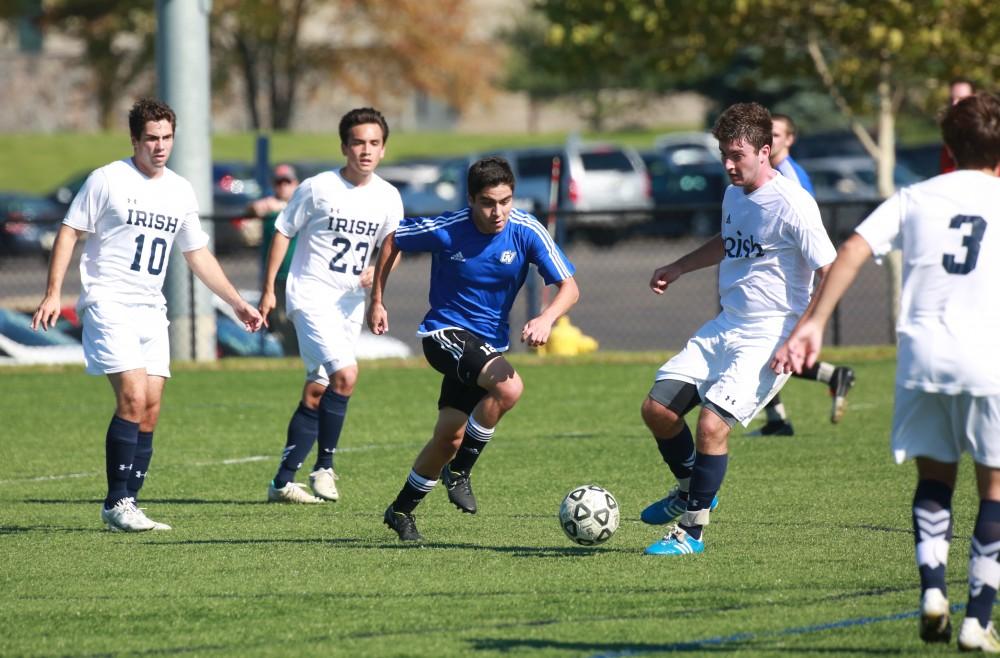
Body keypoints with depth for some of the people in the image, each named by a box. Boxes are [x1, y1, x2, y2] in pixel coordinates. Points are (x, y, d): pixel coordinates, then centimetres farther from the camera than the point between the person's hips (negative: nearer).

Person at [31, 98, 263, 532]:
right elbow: (69, 232, -2)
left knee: (150, 410, 0)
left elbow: (198, 254, 22)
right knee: (133, 397, -18)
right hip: (108, 303, -6)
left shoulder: (181, 191, 12)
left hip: (151, 311, 6)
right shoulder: (107, 180, -4)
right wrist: (53, 293, -11)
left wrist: (238, 303, 19)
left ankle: (126, 505, 7)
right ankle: (116, 503, -13)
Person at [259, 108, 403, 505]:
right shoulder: (318, 188, -10)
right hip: (311, 294, -5)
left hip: (351, 301, 5)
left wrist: (377, 272, -5)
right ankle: (325, 466, -7)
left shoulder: (388, 198, 3)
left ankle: (283, 481, 15)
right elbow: (283, 232, -2)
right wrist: (268, 289, -3)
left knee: (317, 393, 7)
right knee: (345, 375, -22)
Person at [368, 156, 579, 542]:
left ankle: (402, 511, 26)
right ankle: (459, 471, -12)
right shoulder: (446, 230, -19)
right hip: (446, 332, -4)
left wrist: (546, 318, -34)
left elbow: (569, 287, -14)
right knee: (509, 387, -30)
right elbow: (392, 240, -1)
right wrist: (377, 302, 3)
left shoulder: (527, 231, -14)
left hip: (488, 343, 4)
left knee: (449, 438, 7)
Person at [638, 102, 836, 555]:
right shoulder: (733, 195, 9)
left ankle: (692, 531, -5)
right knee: (657, 407, 3)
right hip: (725, 327, 8)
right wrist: (677, 269, 30)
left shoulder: (792, 204, -17)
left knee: (712, 423, -20)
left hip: (767, 338, -8)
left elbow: (830, 272, -17)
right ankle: (691, 490, 29)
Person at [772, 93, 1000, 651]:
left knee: (935, 475, 19)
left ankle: (932, 587, -2)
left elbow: (854, 250, 1)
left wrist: (813, 323, -1)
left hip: (920, 354, 2)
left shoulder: (916, 198, 12)